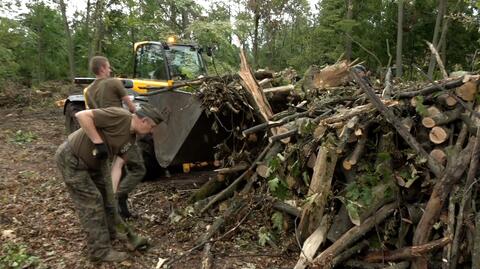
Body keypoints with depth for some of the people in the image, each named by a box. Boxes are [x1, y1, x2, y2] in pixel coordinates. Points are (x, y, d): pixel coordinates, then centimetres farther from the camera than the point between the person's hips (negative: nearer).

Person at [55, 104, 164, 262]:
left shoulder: (131, 138, 0)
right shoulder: (119, 116, -26)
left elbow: (117, 166, -1)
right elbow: (81, 115, -31)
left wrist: (112, 192, -8)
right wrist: (98, 142, -30)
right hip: (71, 159, -9)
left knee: (106, 199, 15)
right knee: (91, 203, -6)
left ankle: (109, 235, 35)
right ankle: (100, 251, 6)